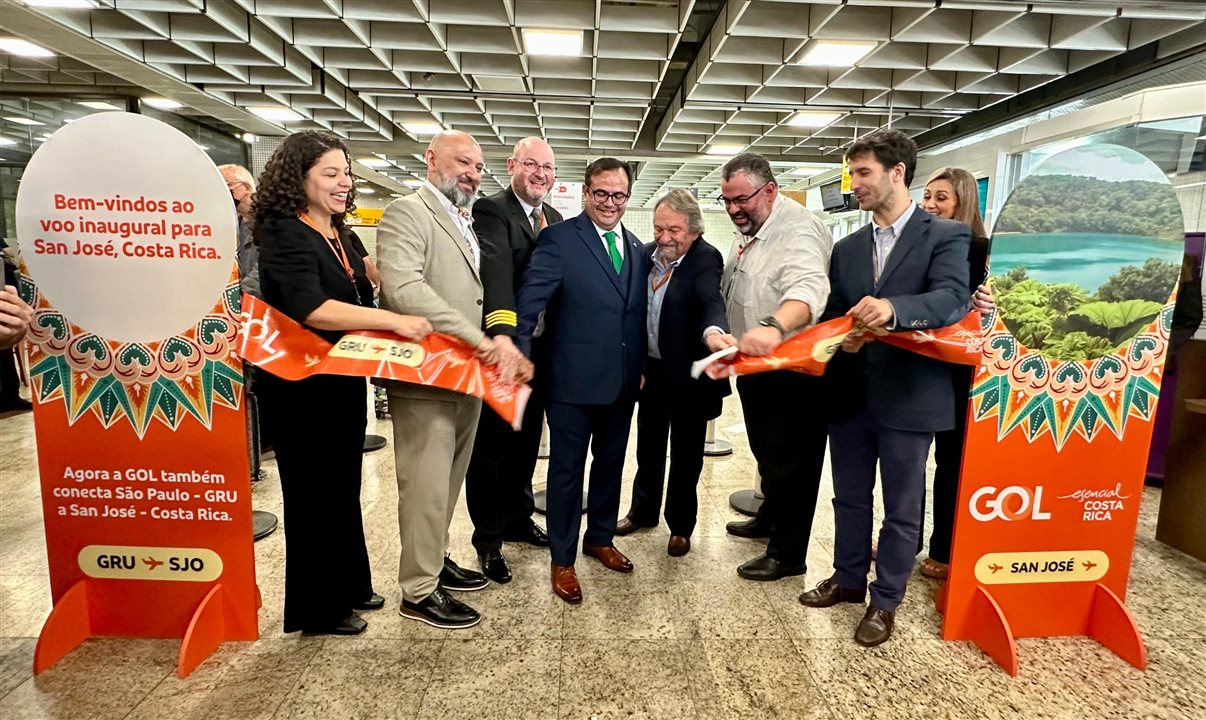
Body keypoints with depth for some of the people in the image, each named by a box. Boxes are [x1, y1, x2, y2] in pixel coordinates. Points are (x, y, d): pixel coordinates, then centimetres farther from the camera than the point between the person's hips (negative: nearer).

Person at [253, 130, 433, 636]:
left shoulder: (337, 235, 10)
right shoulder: (284, 233, -16)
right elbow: (311, 308, -31)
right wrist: (394, 321, -34)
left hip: (343, 381, 9)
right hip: (303, 387, -8)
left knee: (344, 488, 19)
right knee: (314, 494, 5)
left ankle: (347, 587, 37)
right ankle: (317, 610, 23)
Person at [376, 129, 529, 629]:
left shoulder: (465, 223, 20)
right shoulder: (407, 213, -8)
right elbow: (404, 288, -23)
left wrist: (491, 342, 6)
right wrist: (477, 338, -25)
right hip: (425, 377, -8)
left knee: (449, 478, 16)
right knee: (426, 484, 0)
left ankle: (434, 559, 32)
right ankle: (419, 590, 14)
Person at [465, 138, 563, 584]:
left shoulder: (555, 220, 11)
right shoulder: (491, 211, -12)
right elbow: (496, 270, -29)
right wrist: (502, 333, -44)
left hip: (539, 349, 7)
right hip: (500, 347, -7)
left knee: (527, 440, 19)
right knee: (491, 443, 6)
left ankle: (517, 517, 38)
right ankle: (488, 537, 22)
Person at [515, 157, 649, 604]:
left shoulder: (637, 249, 10)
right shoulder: (560, 239, -8)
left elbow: (638, 313, 12)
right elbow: (530, 301, -15)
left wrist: (641, 367, 7)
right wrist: (521, 357, -24)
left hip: (622, 380, 6)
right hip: (573, 380, -6)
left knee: (610, 464, 19)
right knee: (567, 469, 8)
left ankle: (600, 538, 40)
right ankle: (562, 559, 24)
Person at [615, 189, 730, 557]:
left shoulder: (706, 260, -19)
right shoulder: (647, 253, -3)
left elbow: (711, 300, -38)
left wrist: (713, 332, -60)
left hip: (688, 373, -5)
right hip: (653, 368, 5)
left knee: (686, 454, 10)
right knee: (648, 446, 21)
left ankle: (681, 526, 30)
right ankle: (643, 511, 41)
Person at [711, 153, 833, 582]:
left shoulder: (798, 230, -21)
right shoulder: (750, 229, 11)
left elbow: (807, 288, -40)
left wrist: (775, 327, -58)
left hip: (792, 372, -9)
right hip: (755, 366, 9)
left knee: (790, 463, 4)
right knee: (766, 454, 24)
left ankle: (788, 554, 19)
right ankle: (770, 518, 44)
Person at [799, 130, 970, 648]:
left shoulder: (946, 236, -5)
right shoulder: (846, 248, 11)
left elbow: (952, 300, -21)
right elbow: (833, 316, 8)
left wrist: (894, 308, -39)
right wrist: (842, 341, -14)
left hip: (909, 395, -5)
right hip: (851, 393, 5)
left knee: (901, 507, 9)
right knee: (850, 498, 18)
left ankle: (885, 600, 26)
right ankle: (848, 579, 37)